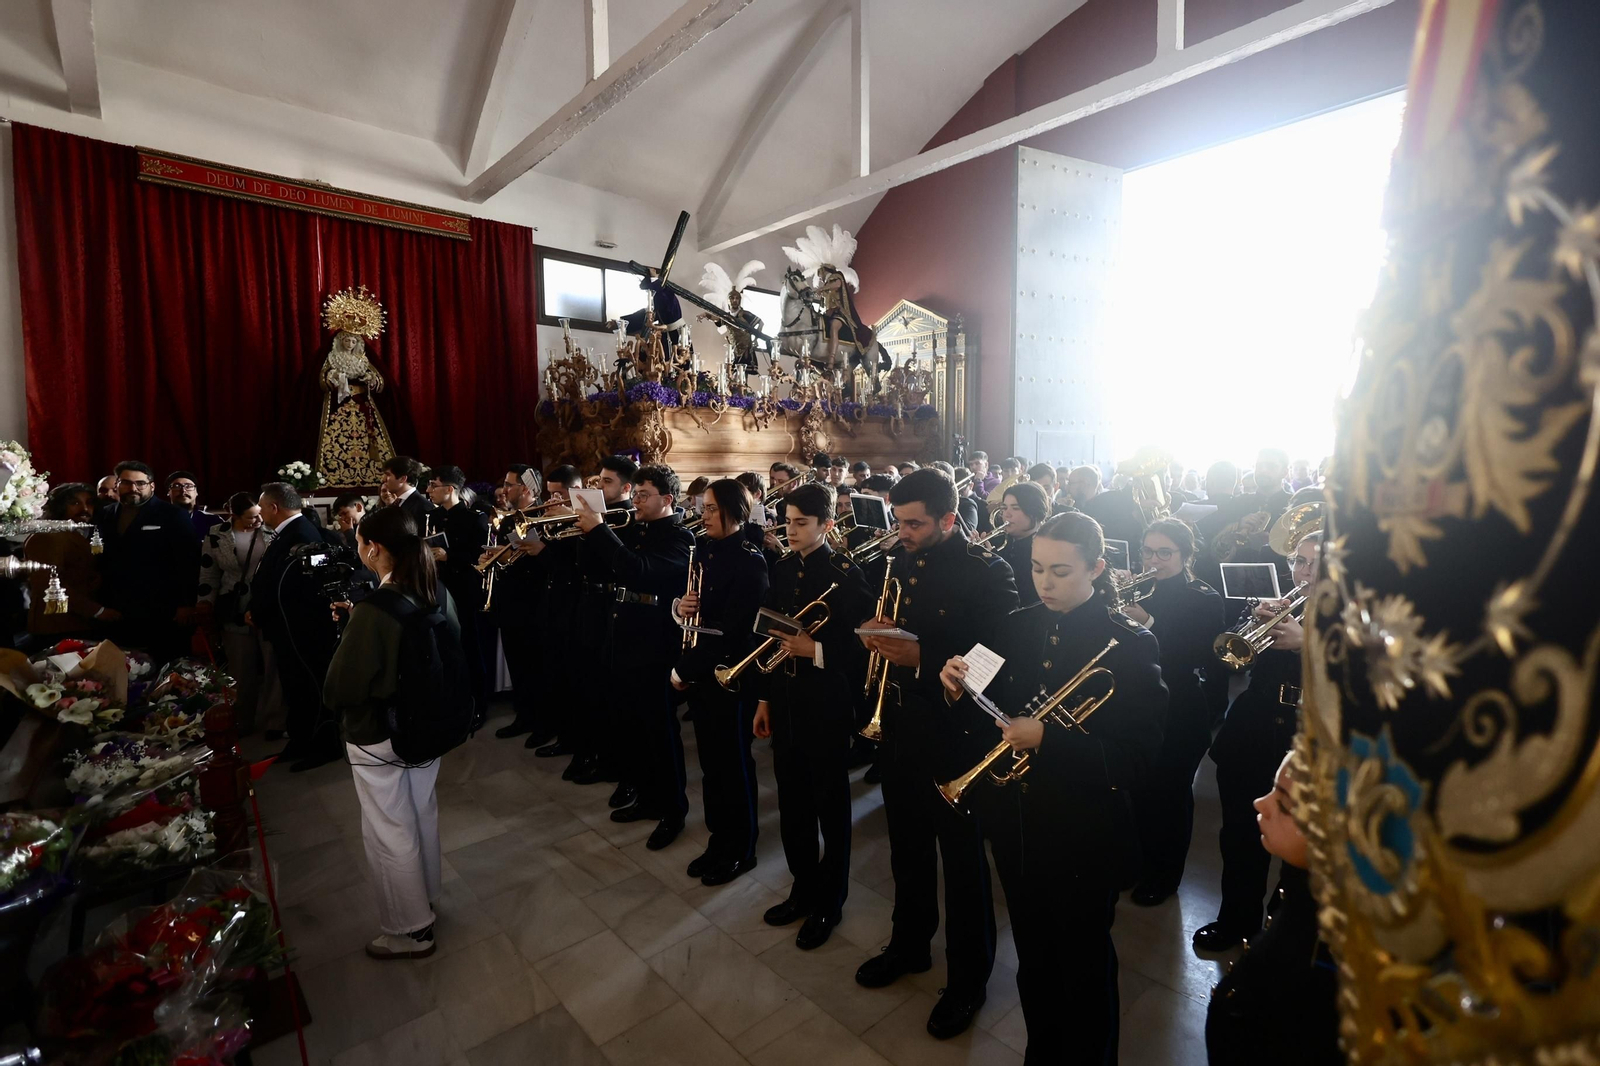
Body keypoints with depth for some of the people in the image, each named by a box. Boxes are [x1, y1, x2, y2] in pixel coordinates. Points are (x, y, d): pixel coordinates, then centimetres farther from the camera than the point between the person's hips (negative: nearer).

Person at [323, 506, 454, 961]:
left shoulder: (372, 610, -28)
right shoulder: (437, 593, -8)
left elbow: (340, 691, -21)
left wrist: (347, 633, -2)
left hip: (378, 737, -7)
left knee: (389, 832, 12)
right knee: (421, 815, 24)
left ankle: (409, 931, 29)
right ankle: (425, 897, 46)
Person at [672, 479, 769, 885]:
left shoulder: (749, 562, -17)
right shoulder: (704, 550, 7)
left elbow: (731, 630, -21)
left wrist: (684, 669, -15)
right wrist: (680, 605, -8)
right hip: (699, 671, 7)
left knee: (734, 763, 8)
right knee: (710, 760, 17)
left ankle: (741, 849, 26)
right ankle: (719, 839, 35)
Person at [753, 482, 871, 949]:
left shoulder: (846, 574, -12)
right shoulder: (782, 570, 6)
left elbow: (861, 643, -14)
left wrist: (816, 650, -27)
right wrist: (764, 698, 11)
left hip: (827, 705, -6)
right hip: (785, 704, 6)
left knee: (830, 808, 11)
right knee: (792, 805, 17)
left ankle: (829, 903, 30)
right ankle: (803, 888, 38)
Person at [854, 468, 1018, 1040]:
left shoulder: (987, 571, -16)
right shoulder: (900, 563, 4)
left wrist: (922, 659, -30)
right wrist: (875, 631, -10)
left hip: (953, 733, -6)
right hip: (898, 727, 6)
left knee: (962, 859, 13)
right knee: (907, 846, 23)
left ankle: (968, 977, 35)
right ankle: (909, 944, 46)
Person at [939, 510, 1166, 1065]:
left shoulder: (1129, 644, -14)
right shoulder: (1013, 629, -2)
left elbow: (1135, 758, -18)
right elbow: (984, 724, 2)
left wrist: (1048, 739, -30)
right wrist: (959, 692, -18)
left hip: (1082, 835, -4)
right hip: (1015, 826, 4)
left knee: (1083, 969, 18)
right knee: (1032, 961, 24)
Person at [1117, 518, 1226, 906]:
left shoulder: (1204, 600, -8)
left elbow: (1190, 660, -19)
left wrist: (1148, 624, -32)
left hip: (1180, 717, -3)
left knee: (1170, 794, 11)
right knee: (1138, 789, 11)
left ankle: (1165, 874, 33)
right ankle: (1137, 863, 35)